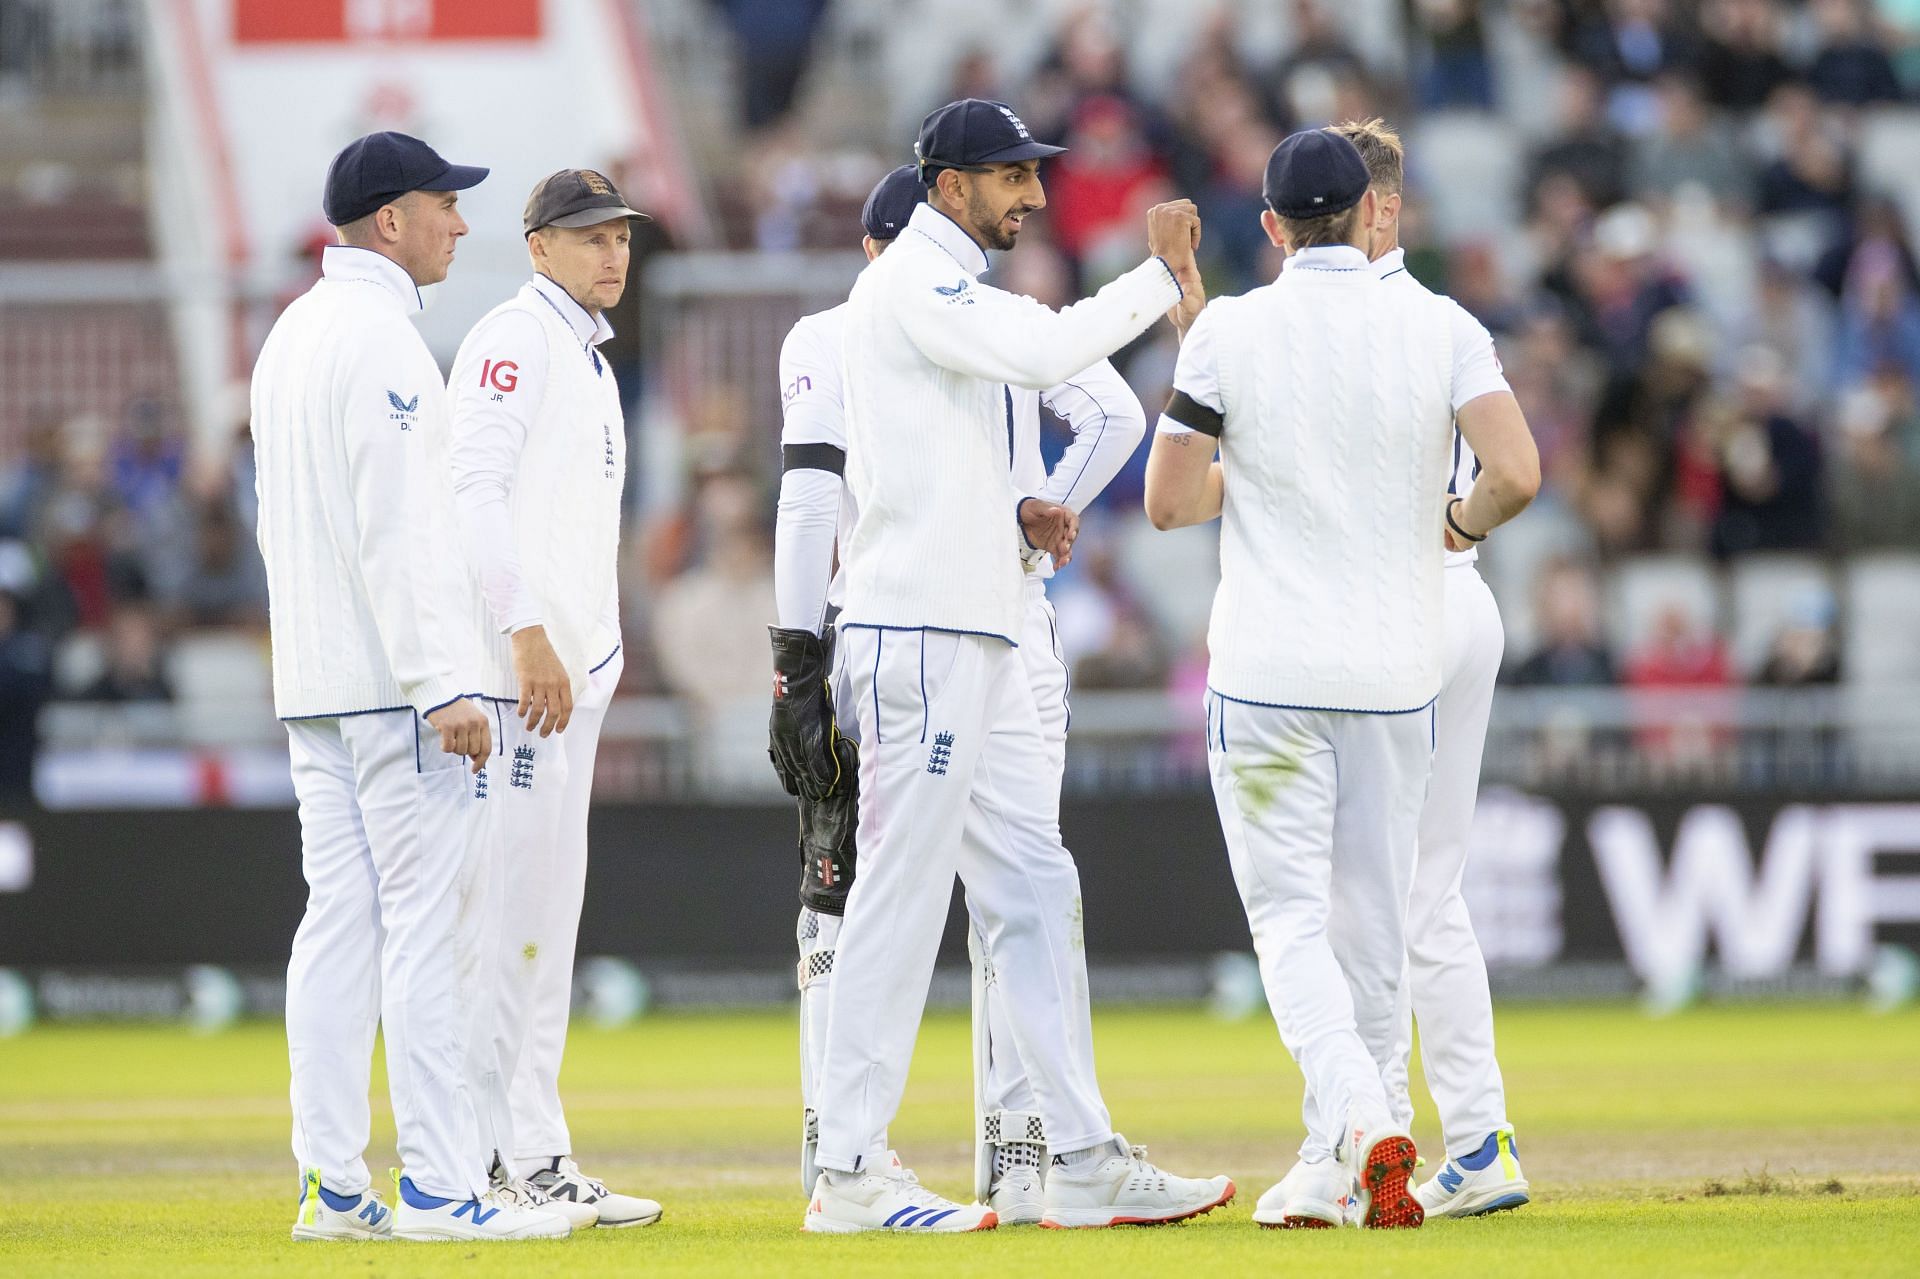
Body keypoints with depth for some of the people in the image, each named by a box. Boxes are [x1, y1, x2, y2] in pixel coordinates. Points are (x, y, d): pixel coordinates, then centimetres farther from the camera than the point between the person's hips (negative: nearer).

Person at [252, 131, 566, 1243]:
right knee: (432, 922, -8)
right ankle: (440, 1187, -10)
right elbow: (400, 528, -20)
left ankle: (334, 1186, 6)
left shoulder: (292, 335, 17)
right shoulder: (381, 336, -13)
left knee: (341, 921, 8)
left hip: (313, 683, 10)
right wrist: (444, 685, -22)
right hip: (394, 679, -10)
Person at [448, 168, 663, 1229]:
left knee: (547, 913, 10)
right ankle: (499, 1154, -10)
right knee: (511, 902, -10)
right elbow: (474, 487, -19)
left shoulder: (588, 359, 22)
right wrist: (527, 636, -25)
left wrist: (593, 659, 18)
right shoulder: (514, 337, -8)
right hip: (514, 663, -10)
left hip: (570, 666, 10)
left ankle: (533, 1155, 13)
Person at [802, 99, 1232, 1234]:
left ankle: (1086, 1163, 12)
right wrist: (1159, 279, -17)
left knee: (1033, 887, 9)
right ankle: (852, 1173, -4)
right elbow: (1042, 352, -26)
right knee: (903, 892, -8)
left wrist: (1016, 512, 8)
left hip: (978, 636, 10)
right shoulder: (910, 282, -10)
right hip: (917, 633, -10)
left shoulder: (958, 290, 21)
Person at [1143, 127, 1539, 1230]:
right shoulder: (1436, 326, -2)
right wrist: (1463, 521, 7)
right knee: (1374, 925, 12)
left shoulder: (1227, 332, -5)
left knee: (1290, 917, 1)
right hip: (1399, 671, 2)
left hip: (1268, 675, -2)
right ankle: (1344, 1173, 14)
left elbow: (1169, 502, -5)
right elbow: (1519, 474, -14)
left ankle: (1363, 1121, -23)